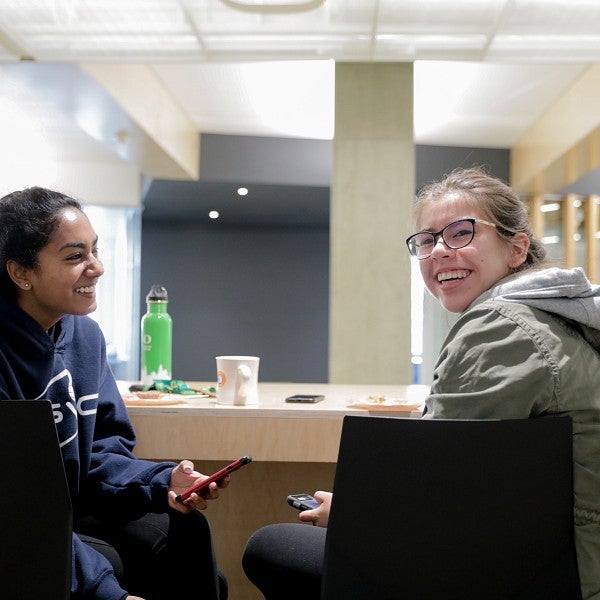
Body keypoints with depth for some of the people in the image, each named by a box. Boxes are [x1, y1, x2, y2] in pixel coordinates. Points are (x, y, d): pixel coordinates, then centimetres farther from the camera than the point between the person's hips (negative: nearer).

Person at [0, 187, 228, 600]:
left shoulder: (86, 335, 1)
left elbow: (100, 452, 5)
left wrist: (163, 481, -15)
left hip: (74, 511, 7)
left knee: (186, 531, -11)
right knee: (107, 565, -26)